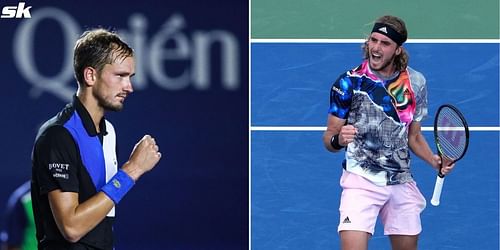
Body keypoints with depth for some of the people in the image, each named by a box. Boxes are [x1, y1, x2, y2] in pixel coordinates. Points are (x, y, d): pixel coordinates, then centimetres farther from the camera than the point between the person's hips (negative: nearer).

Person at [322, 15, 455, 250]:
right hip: (361, 180, -4)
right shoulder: (349, 82, -7)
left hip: (402, 182, 4)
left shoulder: (416, 83, 4)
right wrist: (338, 140, -27)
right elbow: (329, 137, -4)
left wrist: (434, 160, -2)